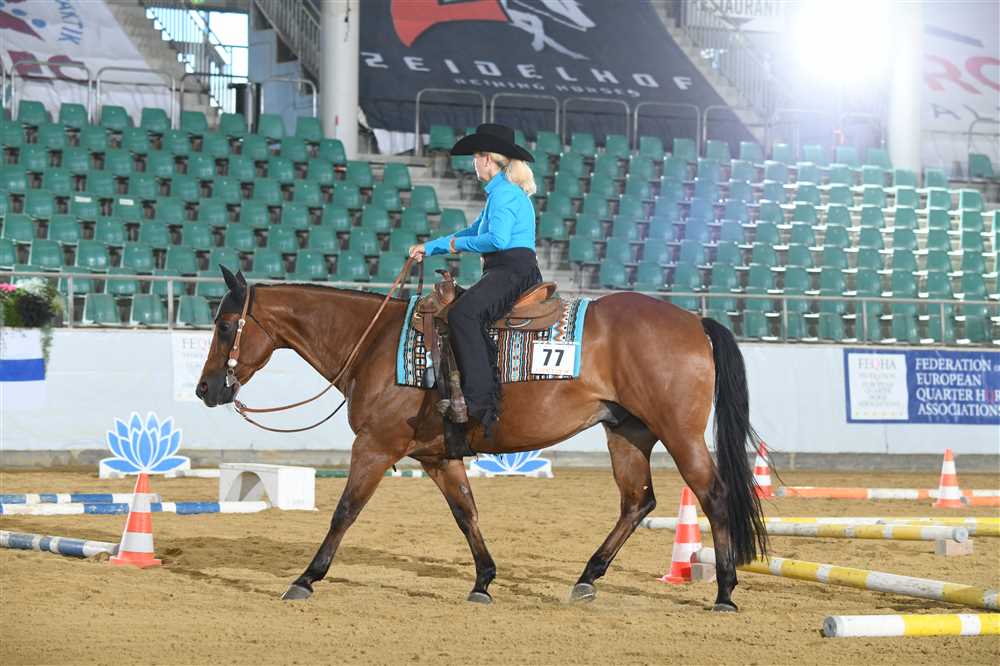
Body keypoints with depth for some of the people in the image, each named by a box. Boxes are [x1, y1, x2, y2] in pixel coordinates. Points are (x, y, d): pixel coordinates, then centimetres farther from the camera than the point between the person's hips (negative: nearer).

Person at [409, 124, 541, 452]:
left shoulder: (502, 192, -8)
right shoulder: (505, 192, 25)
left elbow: (497, 239, -22)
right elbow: (473, 231, 35)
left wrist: (459, 244, -6)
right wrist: (430, 247, 34)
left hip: (512, 270, -11)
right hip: (507, 273, 11)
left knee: (463, 314, -30)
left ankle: (483, 403, -39)